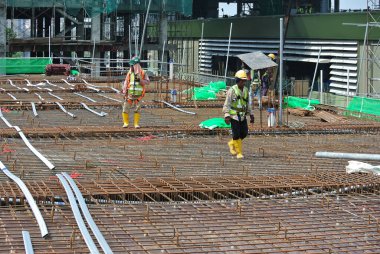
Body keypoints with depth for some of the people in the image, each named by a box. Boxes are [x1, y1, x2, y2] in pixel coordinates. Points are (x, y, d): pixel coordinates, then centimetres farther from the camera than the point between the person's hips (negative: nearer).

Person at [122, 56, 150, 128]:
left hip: (138, 95, -1)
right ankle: (126, 123, 11)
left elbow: (147, 82, -2)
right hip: (130, 94, 1)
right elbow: (126, 83, 4)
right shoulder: (129, 73, 3)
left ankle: (136, 123, 8)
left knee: (137, 109, -1)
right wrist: (124, 93, -1)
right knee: (125, 108, -2)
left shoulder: (142, 73, -1)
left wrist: (140, 80, -18)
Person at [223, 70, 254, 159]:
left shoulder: (245, 90, 6)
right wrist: (226, 116, -24)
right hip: (234, 116, -6)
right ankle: (239, 153, 8)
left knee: (244, 133, 4)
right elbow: (227, 104, -14)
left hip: (242, 116, 6)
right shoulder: (232, 90, -13)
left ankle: (232, 144, 28)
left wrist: (251, 115, 14)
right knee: (236, 135, -5)